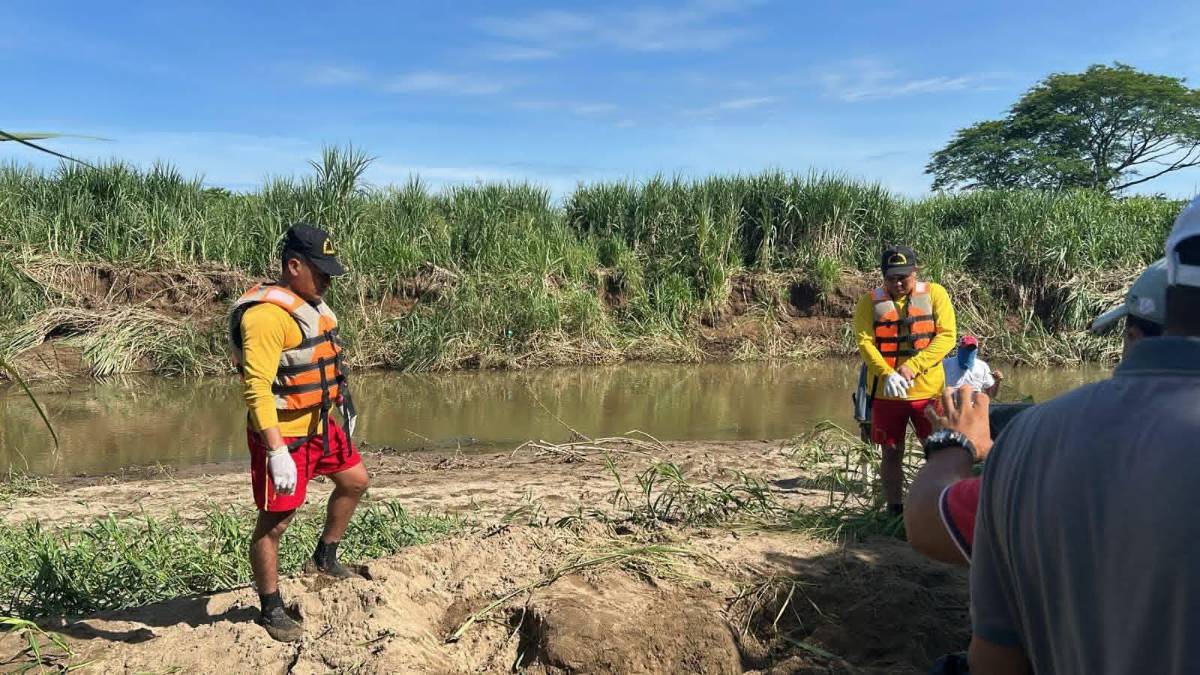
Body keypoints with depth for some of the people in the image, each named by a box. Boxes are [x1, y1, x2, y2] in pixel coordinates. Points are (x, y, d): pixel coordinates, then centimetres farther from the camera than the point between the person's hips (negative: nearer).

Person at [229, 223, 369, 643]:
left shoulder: (311, 304, 7)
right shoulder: (266, 313, -23)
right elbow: (256, 386, -29)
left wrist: (343, 407, 21)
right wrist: (277, 451, -33)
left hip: (318, 424, 10)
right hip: (282, 434, -9)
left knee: (354, 481, 21)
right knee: (274, 522, 2)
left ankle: (324, 558, 39)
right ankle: (271, 610, 18)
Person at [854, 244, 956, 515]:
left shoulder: (935, 294, 0)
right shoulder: (870, 302, 1)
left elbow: (947, 335, -8)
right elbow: (864, 342, -8)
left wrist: (912, 366, -19)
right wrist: (887, 374, -25)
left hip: (928, 391, 0)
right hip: (886, 392, 1)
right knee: (892, 453, 8)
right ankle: (895, 511, 18)